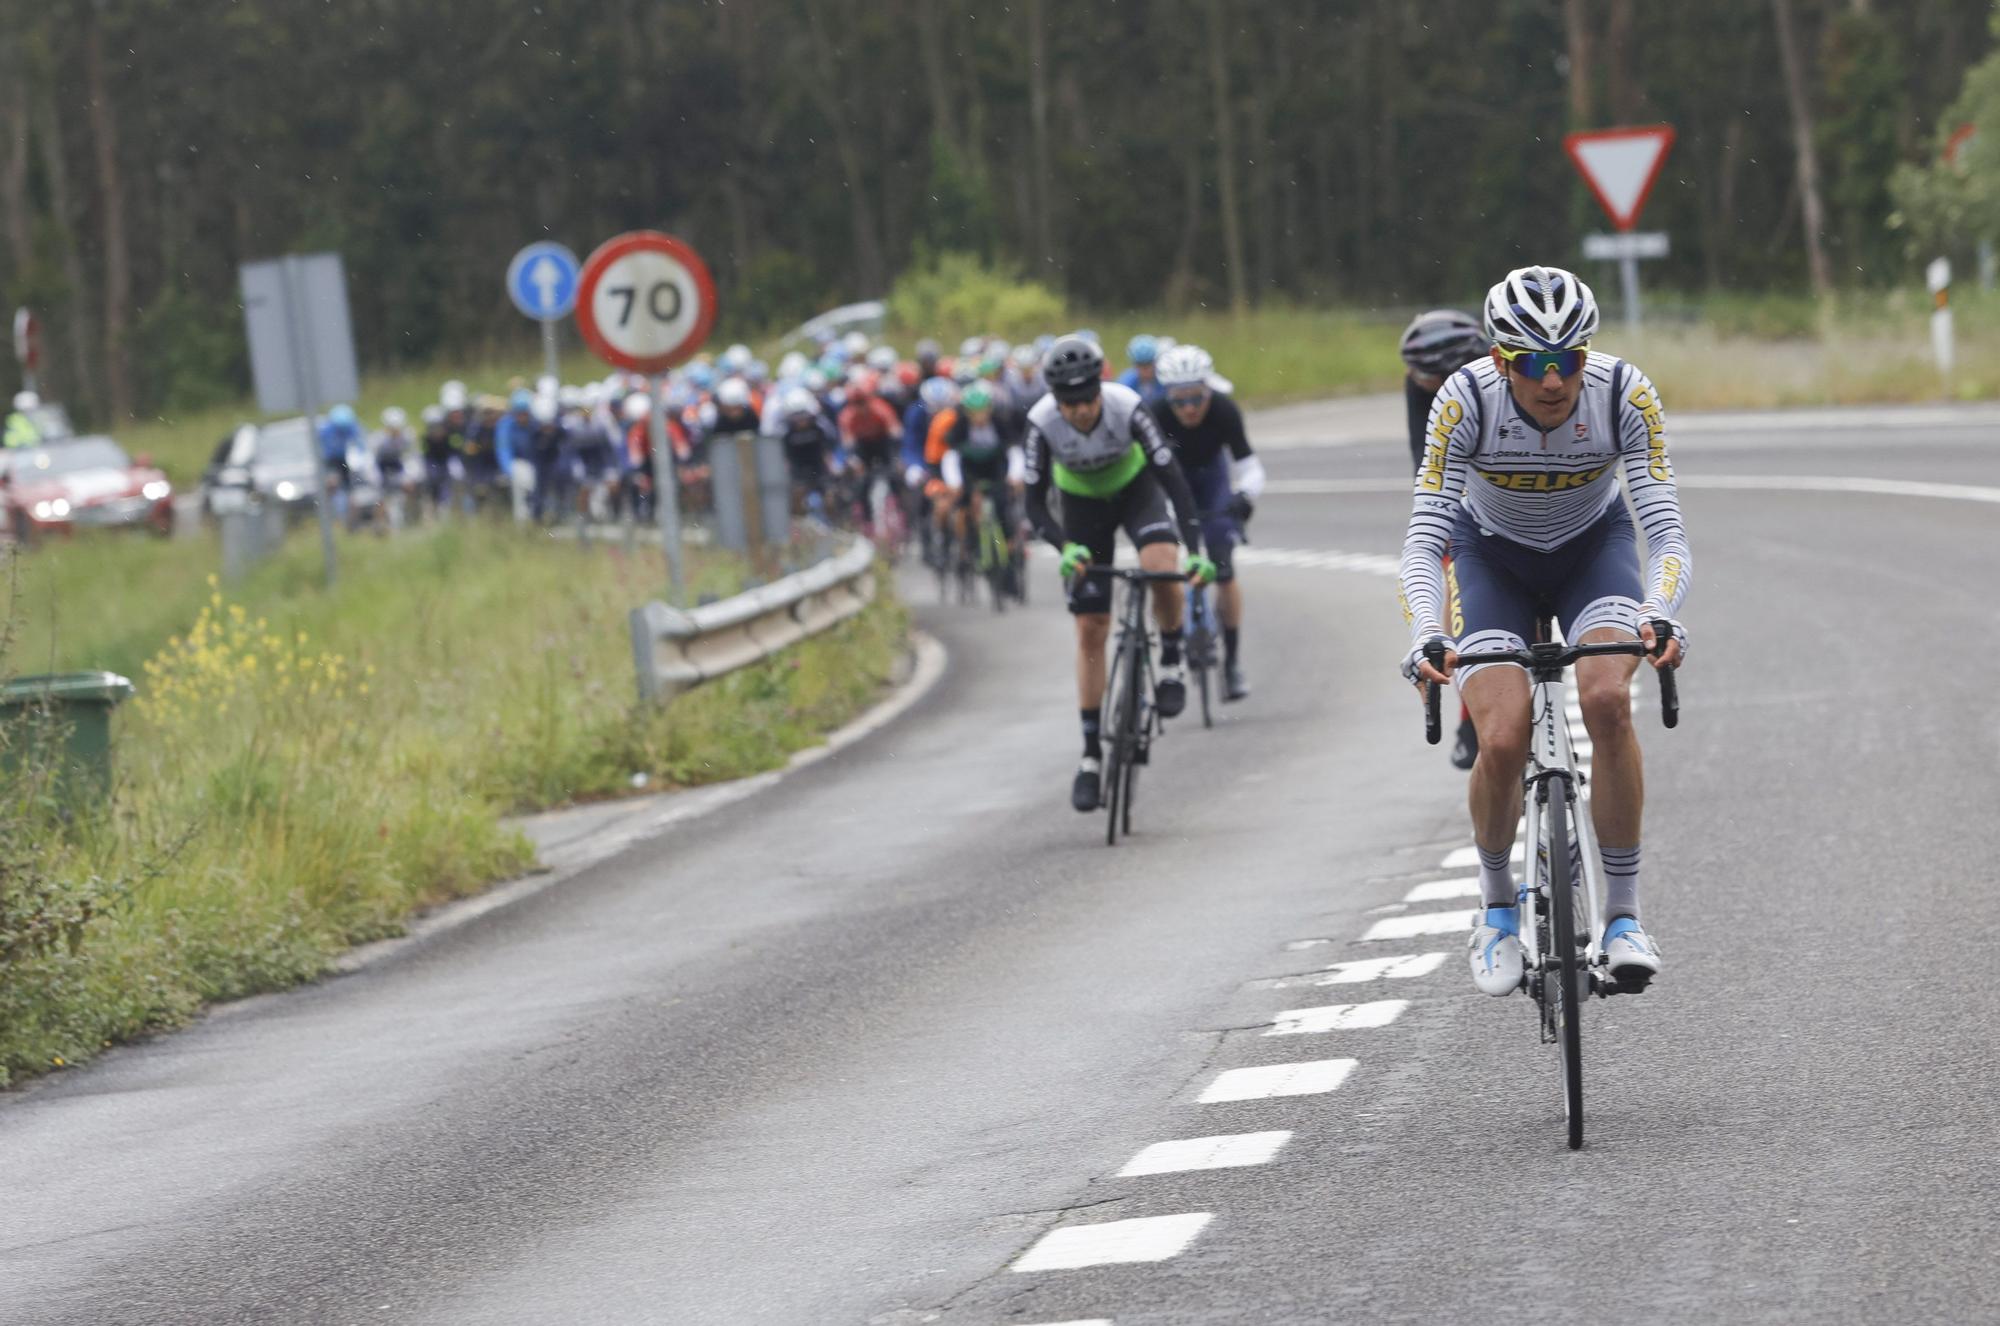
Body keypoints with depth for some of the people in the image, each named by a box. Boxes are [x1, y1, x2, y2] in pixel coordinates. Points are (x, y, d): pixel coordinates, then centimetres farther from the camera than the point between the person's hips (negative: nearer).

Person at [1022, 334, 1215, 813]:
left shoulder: (1126, 407, -33)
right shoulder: (1042, 423, -30)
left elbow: (1172, 477, -31)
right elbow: (1035, 502, -21)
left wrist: (1195, 550, -39)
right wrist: (1065, 547, -39)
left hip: (1135, 487, -1)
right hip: (1082, 503, 1)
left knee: (1161, 565, -34)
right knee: (1090, 630, -2)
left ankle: (1171, 662, -7)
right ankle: (1091, 752, 7)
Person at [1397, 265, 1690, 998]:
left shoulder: (1625, 395, -28)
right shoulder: (1465, 401, -29)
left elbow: (1666, 529, -29)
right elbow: (1424, 537, -30)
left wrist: (1660, 616, -49)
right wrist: (1427, 636, -47)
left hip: (1594, 546, 0)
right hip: (1493, 555, 0)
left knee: (1607, 698, -29)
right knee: (1502, 743, -20)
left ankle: (1624, 915, -18)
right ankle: (1497, 903, 9)